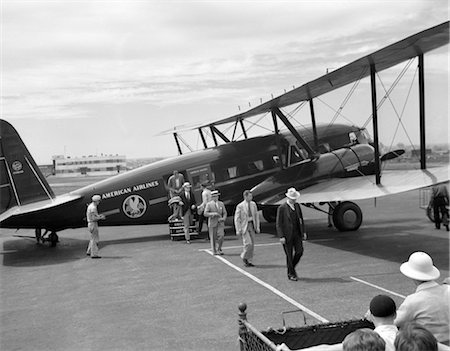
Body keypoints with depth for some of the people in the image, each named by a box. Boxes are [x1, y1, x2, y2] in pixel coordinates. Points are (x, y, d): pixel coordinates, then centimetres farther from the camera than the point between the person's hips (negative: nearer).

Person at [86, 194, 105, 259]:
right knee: (94, 239, -5)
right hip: (93, 224, -10)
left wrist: (99, 216, 14)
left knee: (93, 239, 19)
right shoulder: (93, 207, -18)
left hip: (90, 224, 10)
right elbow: (93, 219, -23)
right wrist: (101, 218, -11)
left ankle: (89, 251, 24)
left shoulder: (90, 206, 14)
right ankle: (94, 254, -2)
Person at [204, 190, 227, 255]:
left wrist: (223, 218, -7)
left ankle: (219, 249, 9)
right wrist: (213, 214, -21)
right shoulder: (209, 204, 0)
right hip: (212, 223, -2)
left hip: (220, 223, 2)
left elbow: (224, 213, 13)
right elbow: (205, 213, -8)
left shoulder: (221, 204, 11)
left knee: (221, 236, -10)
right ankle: (214, 251, 15)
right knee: (213, 238, 1)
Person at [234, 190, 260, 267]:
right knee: (248, 243, -14)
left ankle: (249, 261, 17)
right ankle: (244, 257, 11)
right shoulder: (240, 206, -9)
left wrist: (257, 227, 6)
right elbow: (237, 219, -7)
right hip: (244, 226, -5)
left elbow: (256, 216, 12)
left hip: (252, 226, 5)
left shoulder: (253, 204, 6)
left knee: (252, 244, 6)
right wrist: (238, 230, -11)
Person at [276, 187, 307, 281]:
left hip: (297, 233, 5)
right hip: (287, 234, -5)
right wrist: (281, 237, -16)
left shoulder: (297, 205, 7)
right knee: (289, 255, 2)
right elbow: (278, 224, -10)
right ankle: (291, 274, 14)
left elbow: (301, 219, 15)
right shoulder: (282, 208, -10)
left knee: (299, 252, -1)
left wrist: (303, 232, 10)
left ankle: (291, 267, 23)